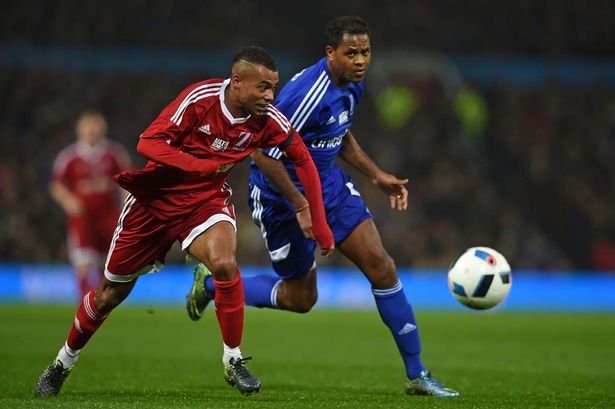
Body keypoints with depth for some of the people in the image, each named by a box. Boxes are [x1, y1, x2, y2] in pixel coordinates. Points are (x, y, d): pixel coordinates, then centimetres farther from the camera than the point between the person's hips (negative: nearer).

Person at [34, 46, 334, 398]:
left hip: (206, 201, 1)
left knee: (225, 264, -31)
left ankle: (233, 360, -13)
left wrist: (320, 225, -3)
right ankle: (64, 362, 34)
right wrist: (203, 166, -35)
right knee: (111, 293, 9)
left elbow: (303, 159, -1)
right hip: (155, 197, -1)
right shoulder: (200, 98, -23)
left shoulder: (268, 120, -14)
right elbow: (148, 143, -24)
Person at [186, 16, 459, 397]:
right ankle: (211, 284, 30)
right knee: (301, 297, 6)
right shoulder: (307, 94, -30)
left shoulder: (352, 84, -1)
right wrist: (302, 207, -24)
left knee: (381, 266, -5)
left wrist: (377, 174, 9)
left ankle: (417, 375, 2)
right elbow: (263, 155, -27)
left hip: (329, 182, 7)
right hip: (284, 194, -7)